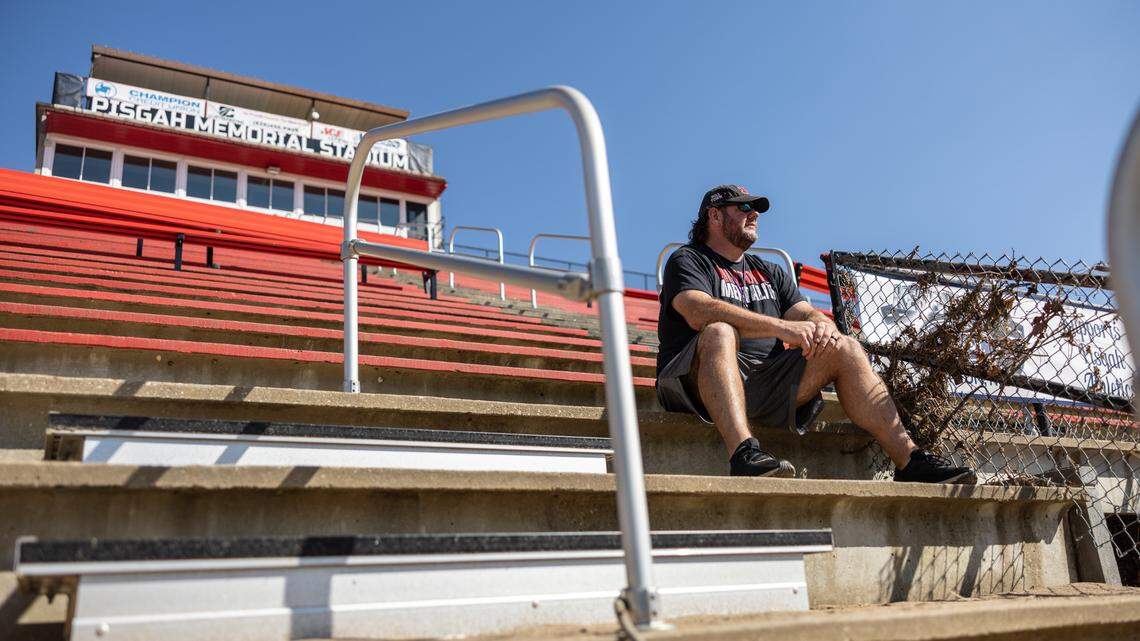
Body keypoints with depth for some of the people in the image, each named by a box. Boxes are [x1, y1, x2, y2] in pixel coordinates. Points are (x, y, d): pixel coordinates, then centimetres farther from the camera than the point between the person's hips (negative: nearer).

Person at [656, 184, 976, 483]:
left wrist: (822, 326, -12)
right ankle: (743, 452, -53)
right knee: (719, 332, -35)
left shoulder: (769, 273, 29)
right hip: (695, 383, -5)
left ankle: (909, 460, -16)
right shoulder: (687, 261, 7)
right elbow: (699, 312, -15)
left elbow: (808, 313, 16)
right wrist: (782, 327, -24)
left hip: (765, 384, 6)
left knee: (845, 349, -8)